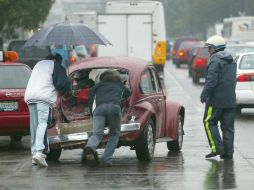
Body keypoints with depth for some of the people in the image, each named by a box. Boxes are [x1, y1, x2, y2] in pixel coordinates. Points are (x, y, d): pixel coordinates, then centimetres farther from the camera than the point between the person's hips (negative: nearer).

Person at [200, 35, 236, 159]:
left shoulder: (215, 61, -13)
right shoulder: (231, 61, 16)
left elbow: (211, 81, -19)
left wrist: (204, 96, -14)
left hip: (216, 99, -8)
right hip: (230, 100, 8)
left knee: (210, 122, 2)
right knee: (228, 126, 8)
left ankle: (216, 148, -7)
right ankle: (228, 152, 8)